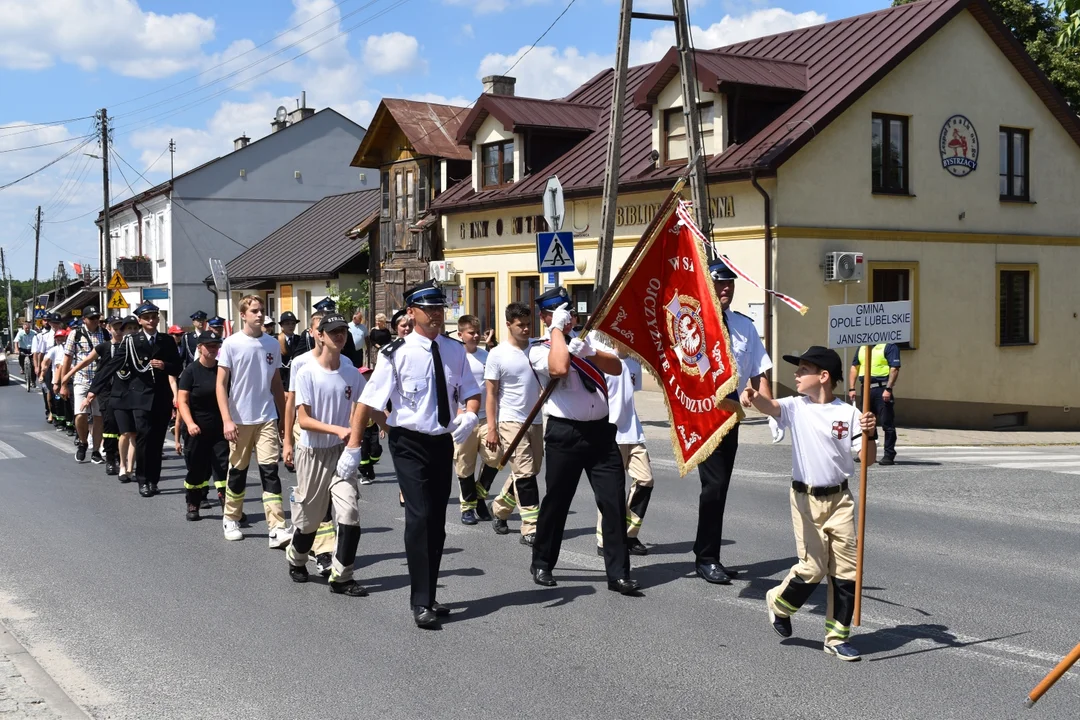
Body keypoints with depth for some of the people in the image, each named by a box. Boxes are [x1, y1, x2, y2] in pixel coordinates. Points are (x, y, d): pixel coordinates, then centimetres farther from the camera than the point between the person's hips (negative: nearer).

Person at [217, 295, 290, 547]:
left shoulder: (273, 344, 5)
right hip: (240, 419, -2)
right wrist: (226, 420, -13)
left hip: (267, 418, 2)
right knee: (238, 470, 11)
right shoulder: (232, 343, -5)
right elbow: (221, 384, -6)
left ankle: (277, 529, -12)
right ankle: (230, 519, 30)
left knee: (270, 471, -7)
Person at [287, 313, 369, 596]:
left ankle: (341, 577, -1)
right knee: (308, 517, 10)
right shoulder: (306, 373, -11)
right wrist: (338, 429, -28)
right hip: (312, 453, -3)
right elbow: (303, 420, -15)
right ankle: (296, 560, 40)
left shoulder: (352, 373, 2)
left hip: (342, 451, 3)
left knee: (349, 513, -11)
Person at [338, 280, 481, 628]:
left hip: (443, 442, 5)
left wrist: (470, 415, -12)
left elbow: (470, 392, 11)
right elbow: (368, 401, -13)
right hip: (410, 443, -5)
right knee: (420, 517, -14)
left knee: (437, 521, 13)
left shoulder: (455, 350, 0)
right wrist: (353, 448, -15)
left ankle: (430, 596, 26)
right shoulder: (397, 353, -14)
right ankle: (420, 603, -7)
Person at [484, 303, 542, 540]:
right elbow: (491, 394, -4)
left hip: (536, 421, 5)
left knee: (531, 471, 12)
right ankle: (530, 528, -5)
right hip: (511, 421, -5)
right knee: (524, 473, -9)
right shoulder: (498, 354, -6)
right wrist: (492, 428, -9)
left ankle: (499, 509, 32)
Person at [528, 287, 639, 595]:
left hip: (601, 431, 5)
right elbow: (559, 367, -25)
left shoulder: (585, 341, 16)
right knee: (556, 501, 7)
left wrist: (589, 352, -13)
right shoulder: (540, 350, -3)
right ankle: (542, 564, 27)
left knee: (614, 501, -1)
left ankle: (618, 573, 5)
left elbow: (617, 367, 4)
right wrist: (557, 329, -14)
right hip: (565, 434, -4)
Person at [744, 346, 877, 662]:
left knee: (845, 570, 4)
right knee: (812, 567, -4)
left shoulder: (849, 413, -1)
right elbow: (771, 407, -25)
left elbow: (866, 461, -2)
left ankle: (837, 636, 17)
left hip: (840, 499, 2)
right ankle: (779, 603, 26)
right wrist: (753, 397, -47)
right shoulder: (796, 407, -2)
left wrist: (870, 434, -22)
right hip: (806, 498, -1)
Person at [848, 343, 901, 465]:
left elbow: (894, 368, -12)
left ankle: (889, 455, 0)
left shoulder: (889, 346, -4)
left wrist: (888, 389, -19)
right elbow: (854, 367, 18)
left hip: (882, 388, -7)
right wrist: (852, 388, 9)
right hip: (866, 389, 7)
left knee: (887, 423, -4)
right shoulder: (862, 347, 16)